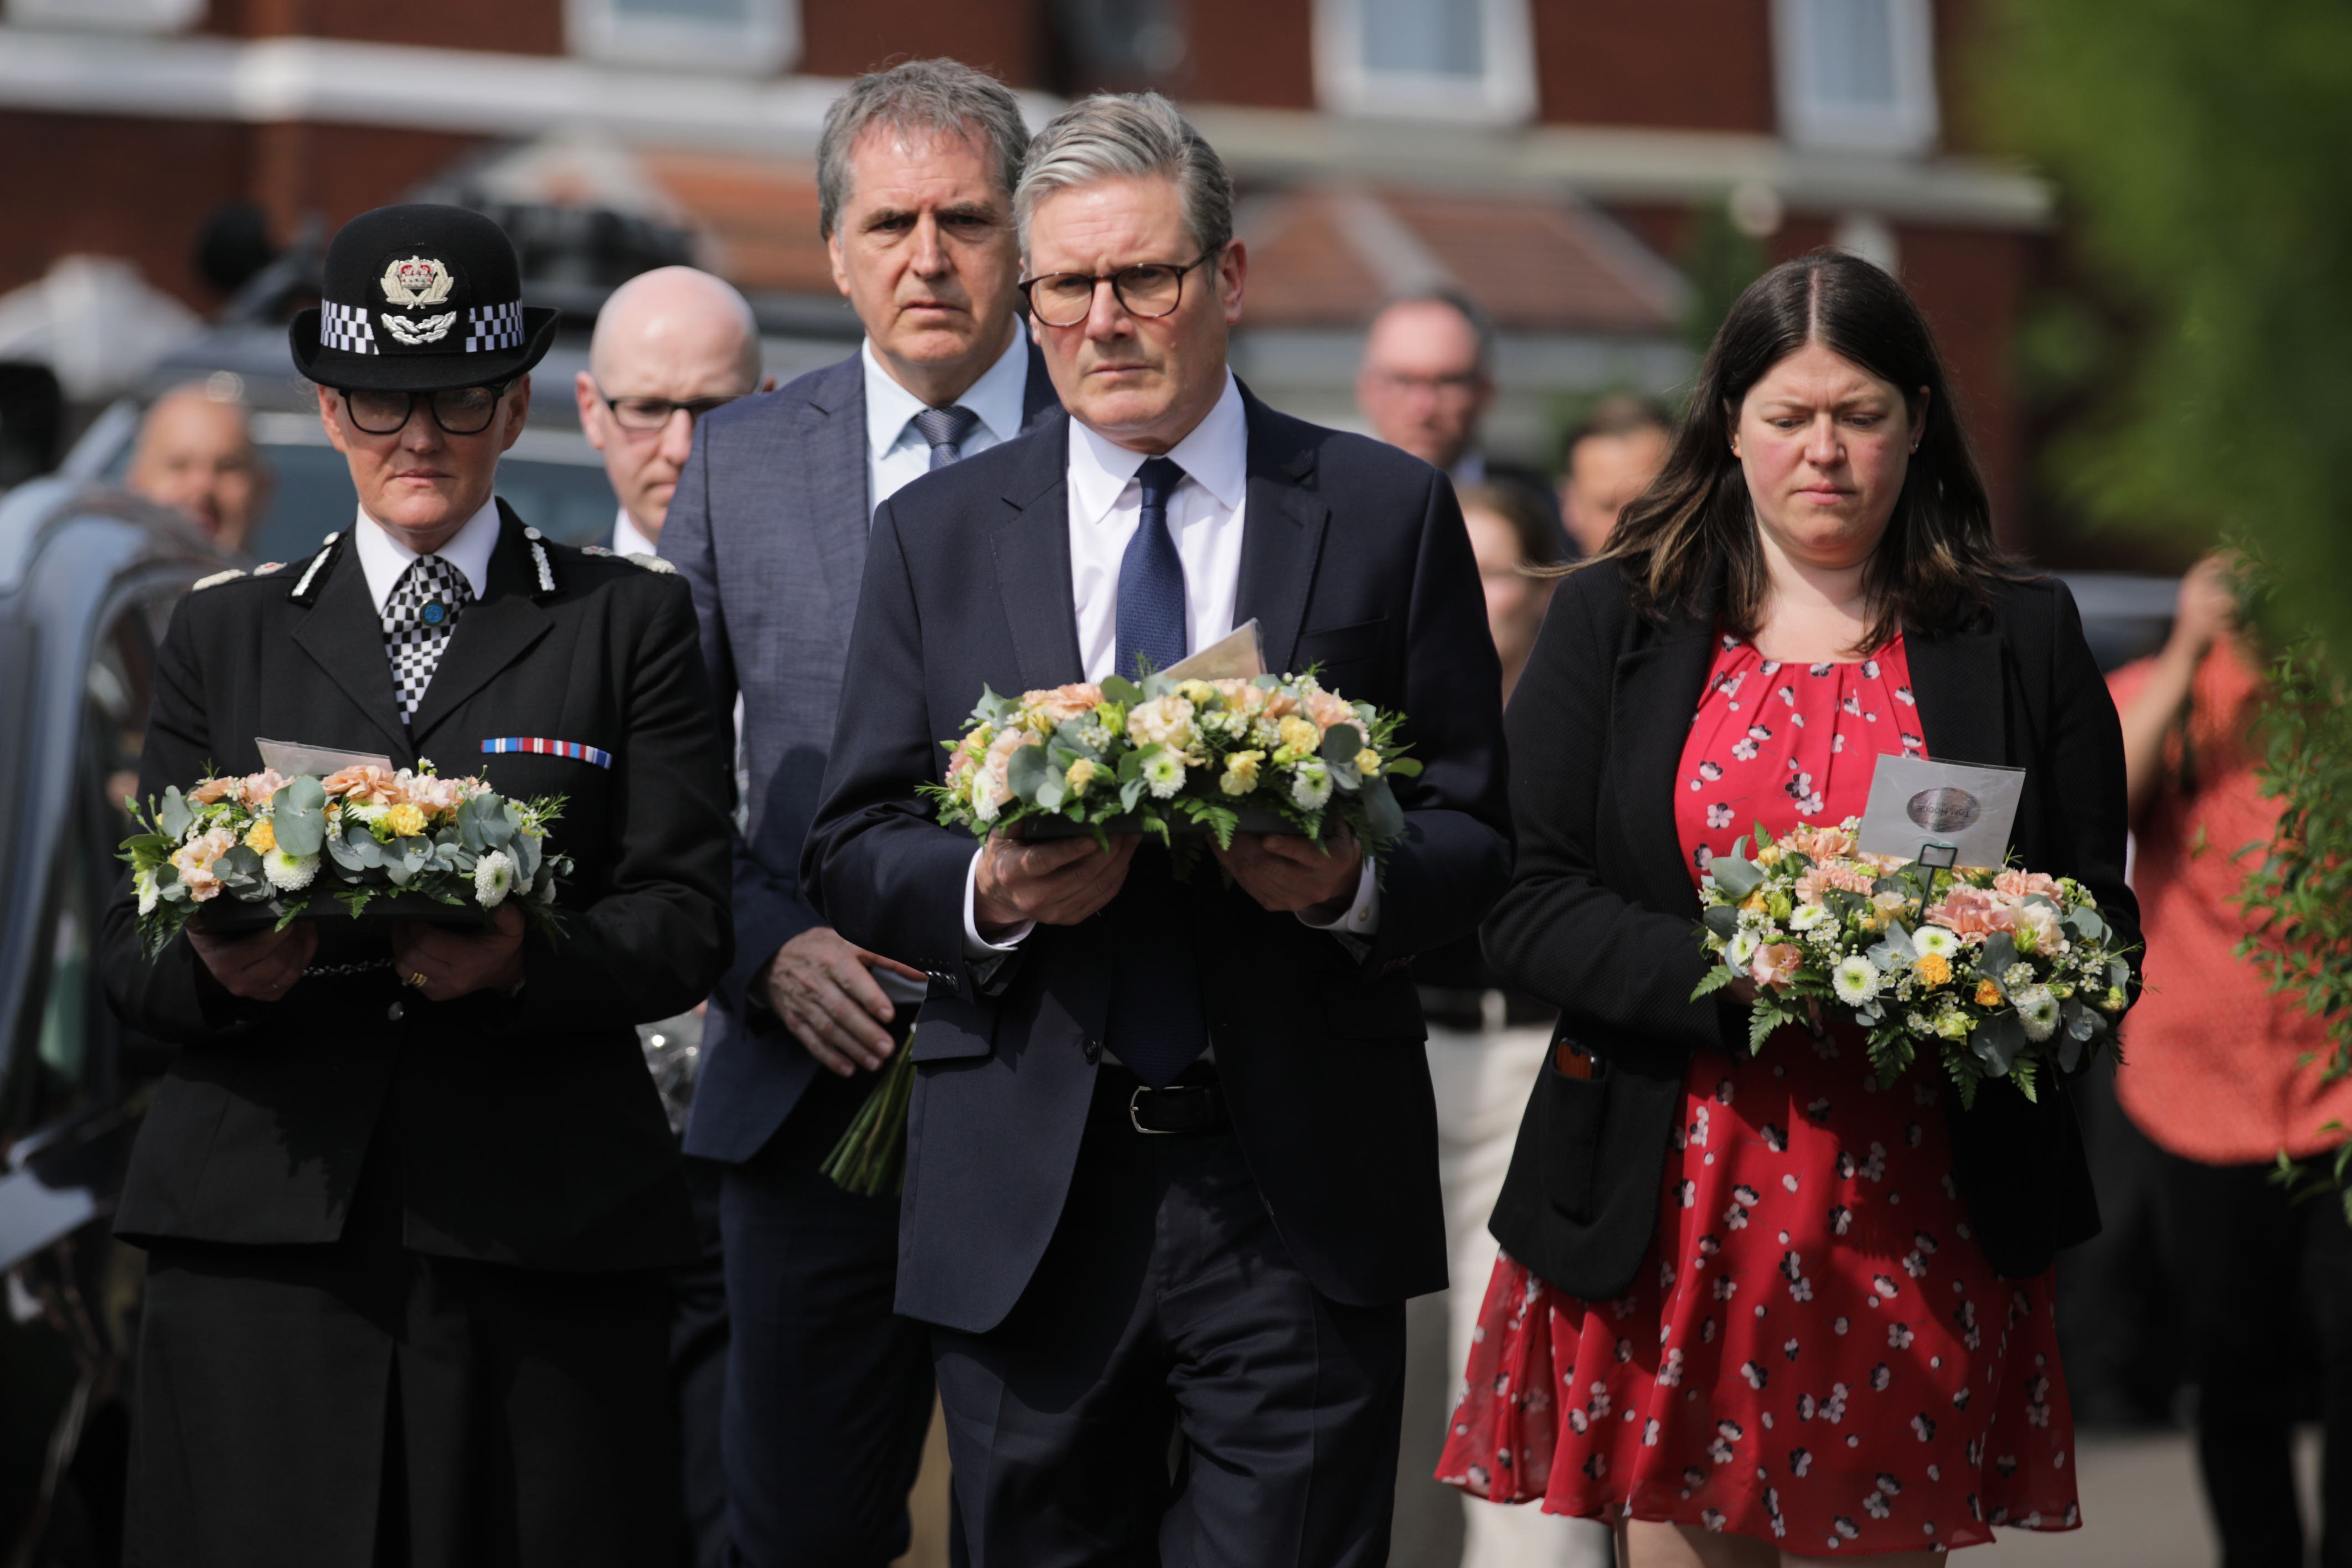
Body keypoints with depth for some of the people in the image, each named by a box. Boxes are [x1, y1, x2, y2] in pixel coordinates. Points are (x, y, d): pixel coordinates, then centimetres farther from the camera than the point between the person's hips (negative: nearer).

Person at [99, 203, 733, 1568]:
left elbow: (687, 922, 3)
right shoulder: (223, 636, 17)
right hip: (265, 1228, 1)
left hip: (548, 1236, -1)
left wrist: (523, 961, -17)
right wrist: (218, 969, -10)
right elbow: (132, 948, 13)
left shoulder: (631, 624, 11)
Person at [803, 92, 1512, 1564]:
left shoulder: (1388, 514, 6)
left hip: (1301, 1195, -2)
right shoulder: (937, 533, 10)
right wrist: (989, 894, -14)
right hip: (1026, 1205, 2)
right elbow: (853, 847, 8)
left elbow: (1474, 834, 5)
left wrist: (1354, 885, -16)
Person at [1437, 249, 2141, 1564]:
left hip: (1921, 1221, 0)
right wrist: (1734, 974, -17)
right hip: (1671, 1214, 0)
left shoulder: (2024, 639, 8)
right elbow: (1526, 904, -1)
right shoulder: (1613, 622, 7)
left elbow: (2102, 924, 8)